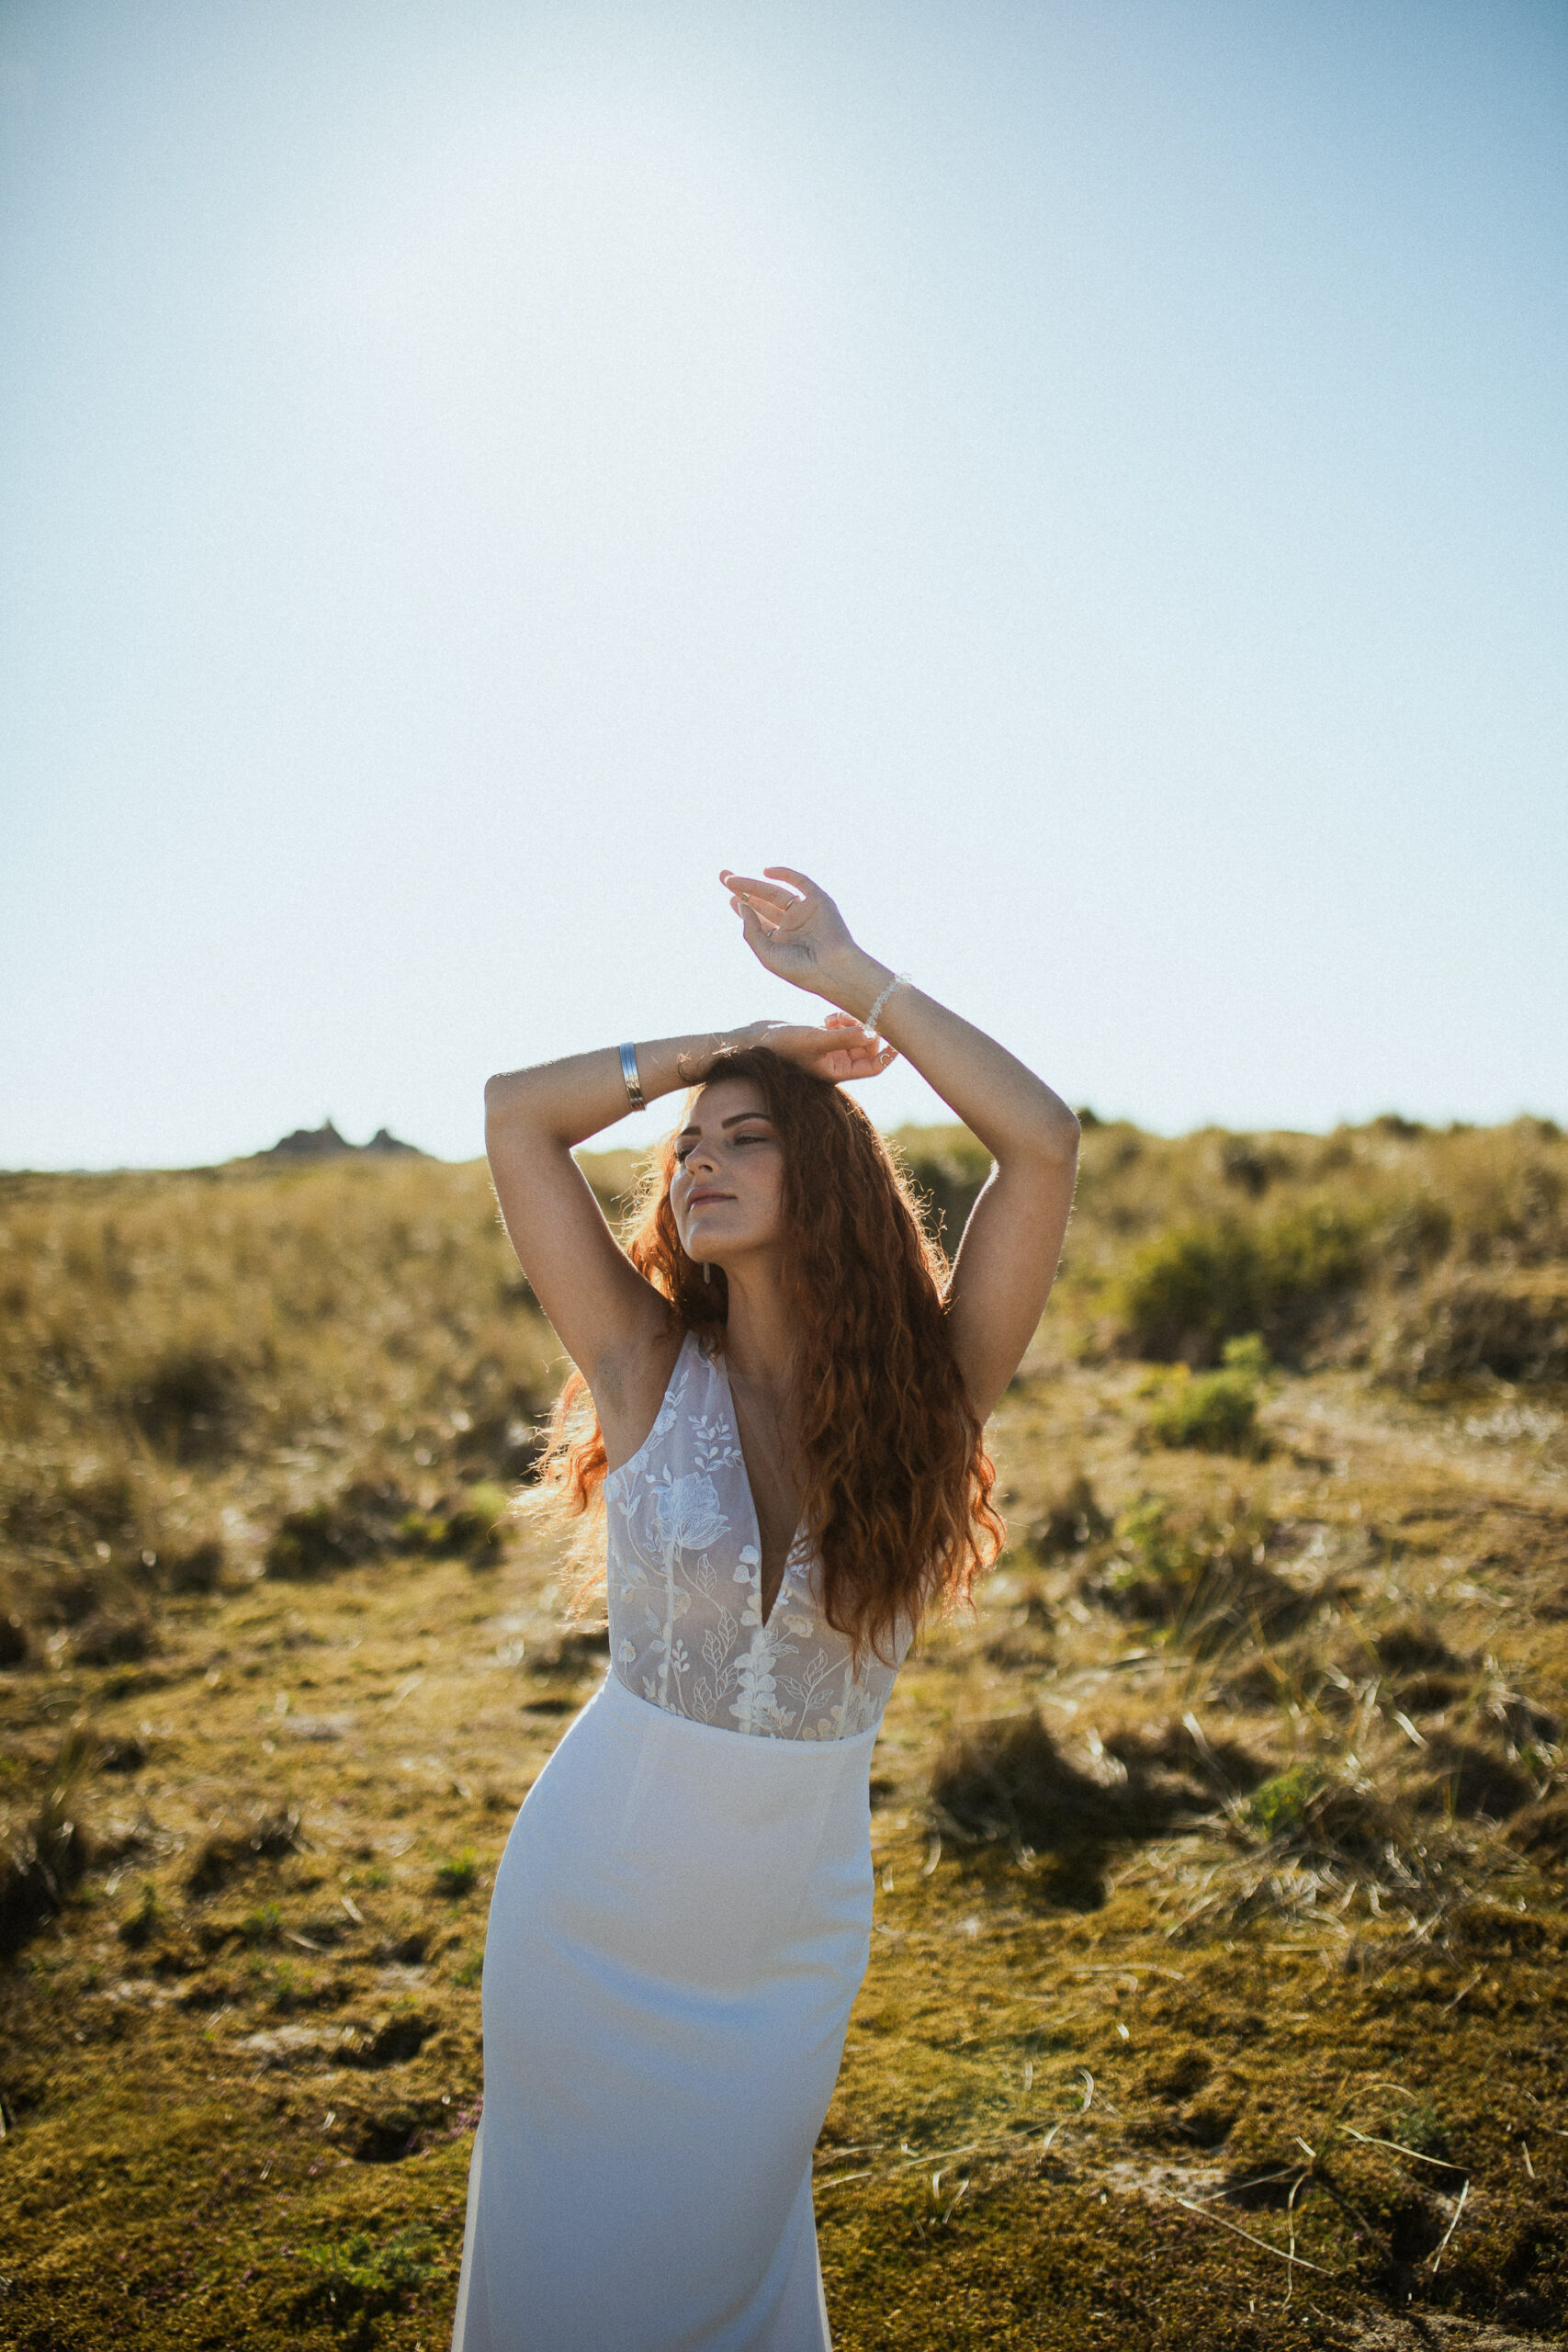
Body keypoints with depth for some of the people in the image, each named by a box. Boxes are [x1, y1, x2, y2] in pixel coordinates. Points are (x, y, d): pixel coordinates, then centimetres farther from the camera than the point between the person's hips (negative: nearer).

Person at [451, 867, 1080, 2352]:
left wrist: (851, 980, -18)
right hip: (592, 1907, 0)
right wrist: (731, 1042, -7)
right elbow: (513, 1115, -15)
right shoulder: (651, 1373, -12)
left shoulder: (929, 1388, -12)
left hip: (788, 1934, 0)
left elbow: (1045, 1141, -23)